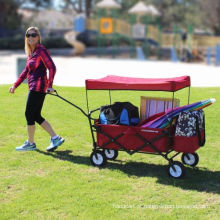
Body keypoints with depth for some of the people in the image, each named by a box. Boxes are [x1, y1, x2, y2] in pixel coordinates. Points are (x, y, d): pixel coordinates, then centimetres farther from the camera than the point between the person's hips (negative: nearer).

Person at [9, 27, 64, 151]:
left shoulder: (41, 50, -10)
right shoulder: (31, 52, 16)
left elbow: (52, 68, -18)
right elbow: (26, 71, 24)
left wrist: (49, 85, -25)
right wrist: (15, 85, 24)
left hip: (38, 86, -9)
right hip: (34, 87, 9)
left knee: (29, 114, -1)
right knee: (36, 116, 11)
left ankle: (30, 143, 11)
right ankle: (55, 138, 14)